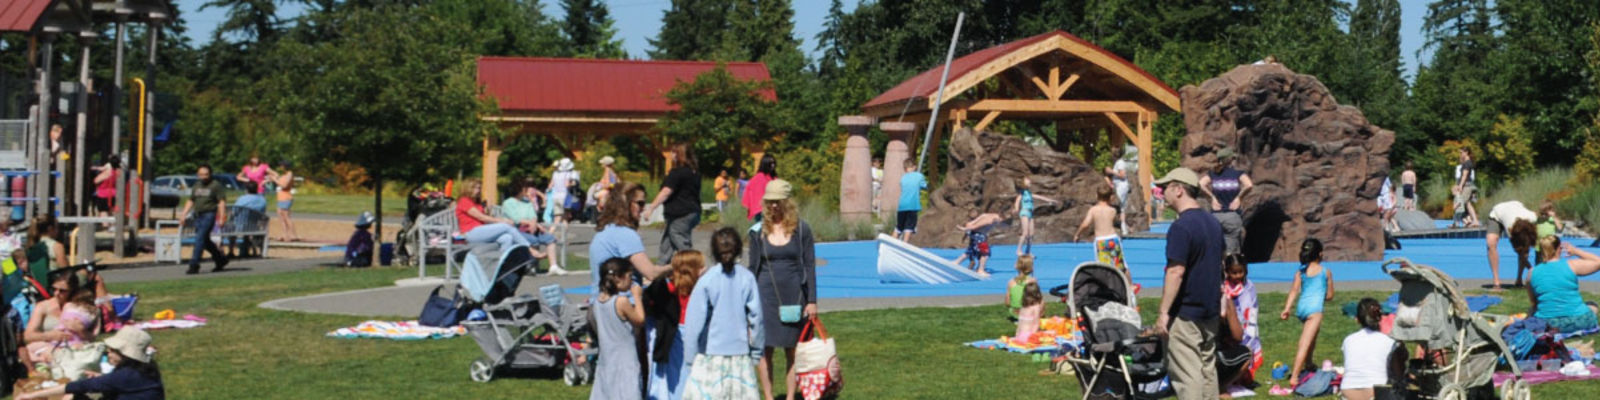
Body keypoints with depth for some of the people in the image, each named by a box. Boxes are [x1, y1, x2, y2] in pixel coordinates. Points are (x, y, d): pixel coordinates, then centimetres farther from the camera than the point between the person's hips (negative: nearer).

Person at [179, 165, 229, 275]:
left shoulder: (216, 185, -3)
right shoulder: (197, 186, 17)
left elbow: (222, 202, -8)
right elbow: (190, 201, 21)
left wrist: (222, 217, -15)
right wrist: (184, 215, 12)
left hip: (209, 215, -7)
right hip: (197, 216, 7)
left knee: (200, 238, -15)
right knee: (205, 241, 11)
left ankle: (194, 265, -15)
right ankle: (221, 259, 27)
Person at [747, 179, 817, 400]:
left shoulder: (801, 230, 0)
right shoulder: (758, 231, 3)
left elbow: (810, 266, 2)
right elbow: (753, 268, 8)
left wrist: (812, 301, -3)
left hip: (793, 296, -1)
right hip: (766, 296, 1)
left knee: (792, 351, 5)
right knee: (765, 350, 0)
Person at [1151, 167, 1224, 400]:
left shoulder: (1181, 227, -18)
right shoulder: (1213, 223, 11)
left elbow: (1176, 272, -22)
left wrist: (1163, 312, -19)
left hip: (1185, 314, -9)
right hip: (1210, 311, 9)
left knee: (1186, 374, -5)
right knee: (1207, 368, 14)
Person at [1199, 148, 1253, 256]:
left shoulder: (1213, 174, 7)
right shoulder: (1238, 174, 1)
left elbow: (1201, 184, -10)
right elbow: (1249, 185, -17)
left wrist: (1212, 197, -1)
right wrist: (1239, 197, -4)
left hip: (1215, 215, 2)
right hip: (1233, 215, -2)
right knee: (1231, 252, 0)